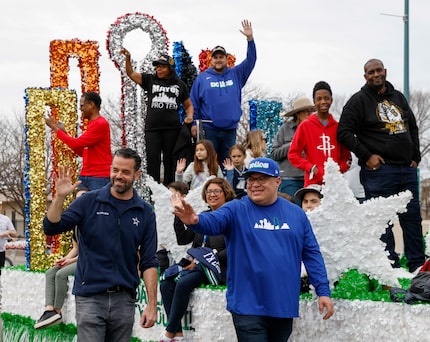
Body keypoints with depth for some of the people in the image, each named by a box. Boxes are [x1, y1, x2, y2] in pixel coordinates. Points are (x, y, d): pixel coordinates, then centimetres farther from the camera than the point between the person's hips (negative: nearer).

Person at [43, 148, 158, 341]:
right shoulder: (89, 201, 1)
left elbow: (149, 263, 3)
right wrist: (60, 197, -20)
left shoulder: (145, 213, 5)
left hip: (124, 299, 2)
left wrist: (152, 304, -4)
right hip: (90, 297, -2)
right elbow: (51, 228, -5)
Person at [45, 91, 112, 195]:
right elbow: (81, 151, 19)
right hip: (85, 176, 9)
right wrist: (63, 132, 15)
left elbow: (76, 143, -15)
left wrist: (56, 129, -4)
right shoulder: (91, 124, 18)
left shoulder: (101, 124, -12)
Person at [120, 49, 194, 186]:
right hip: (152, 127, 0)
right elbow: (131, 73, 2)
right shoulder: (150, 80, 10)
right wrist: (128, 58, -14)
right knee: (152, 160, -4)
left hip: (172, 129, 0)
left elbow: (188, 105, 18)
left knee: (170, 161, 4)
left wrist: (189, 116, -1)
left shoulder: (180, 85, 11)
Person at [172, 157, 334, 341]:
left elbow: (311, 254, 8)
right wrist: (195, 221, -45)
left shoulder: (296, 213, 6)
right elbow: (212, 222, -22)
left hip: (285, 307, 3)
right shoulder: (236, 210, -3)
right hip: (248, 307, -3)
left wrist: (323, 291, 2)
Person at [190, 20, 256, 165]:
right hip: (209, 130, -2)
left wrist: (250, 38, -10)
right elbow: (194, 103, 4)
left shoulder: (236, 74, 10)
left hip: (230, 129, 2)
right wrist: (194, 123, -3)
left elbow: (251, 60, 1)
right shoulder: (202, 78, 5)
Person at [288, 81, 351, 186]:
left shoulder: (338, 127, 12)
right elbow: (293, 154, 3)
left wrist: (339, 169, -2)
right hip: (313, 183, -3)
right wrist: (312, 169, -8)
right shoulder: (305, 126, 4)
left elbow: (346, 156, 18)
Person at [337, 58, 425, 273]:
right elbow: (344, 132, -7)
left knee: (413, 218, 7)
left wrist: (415, 156, 14)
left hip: (407, 169, 6)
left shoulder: (398, 98, 17)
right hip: (379, 169, -6)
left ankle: (418, 267, 14)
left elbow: (413, 127, 24)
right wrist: (366, 156, -12)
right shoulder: (359, 100, -1)